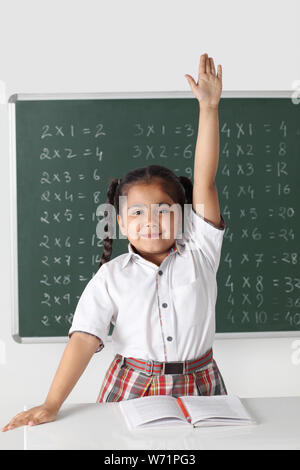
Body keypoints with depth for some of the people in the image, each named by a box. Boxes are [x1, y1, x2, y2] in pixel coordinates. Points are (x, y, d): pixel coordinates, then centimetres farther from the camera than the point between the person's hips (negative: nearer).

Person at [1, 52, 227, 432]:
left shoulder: (198, 254, -4)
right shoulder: (112, 276, -6)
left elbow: (204, 181, -12)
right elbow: (84, 338, -14)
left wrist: (209, 108, -18)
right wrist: (51, 405, -23)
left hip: (199, 388, 1)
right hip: (133, 390, -1)